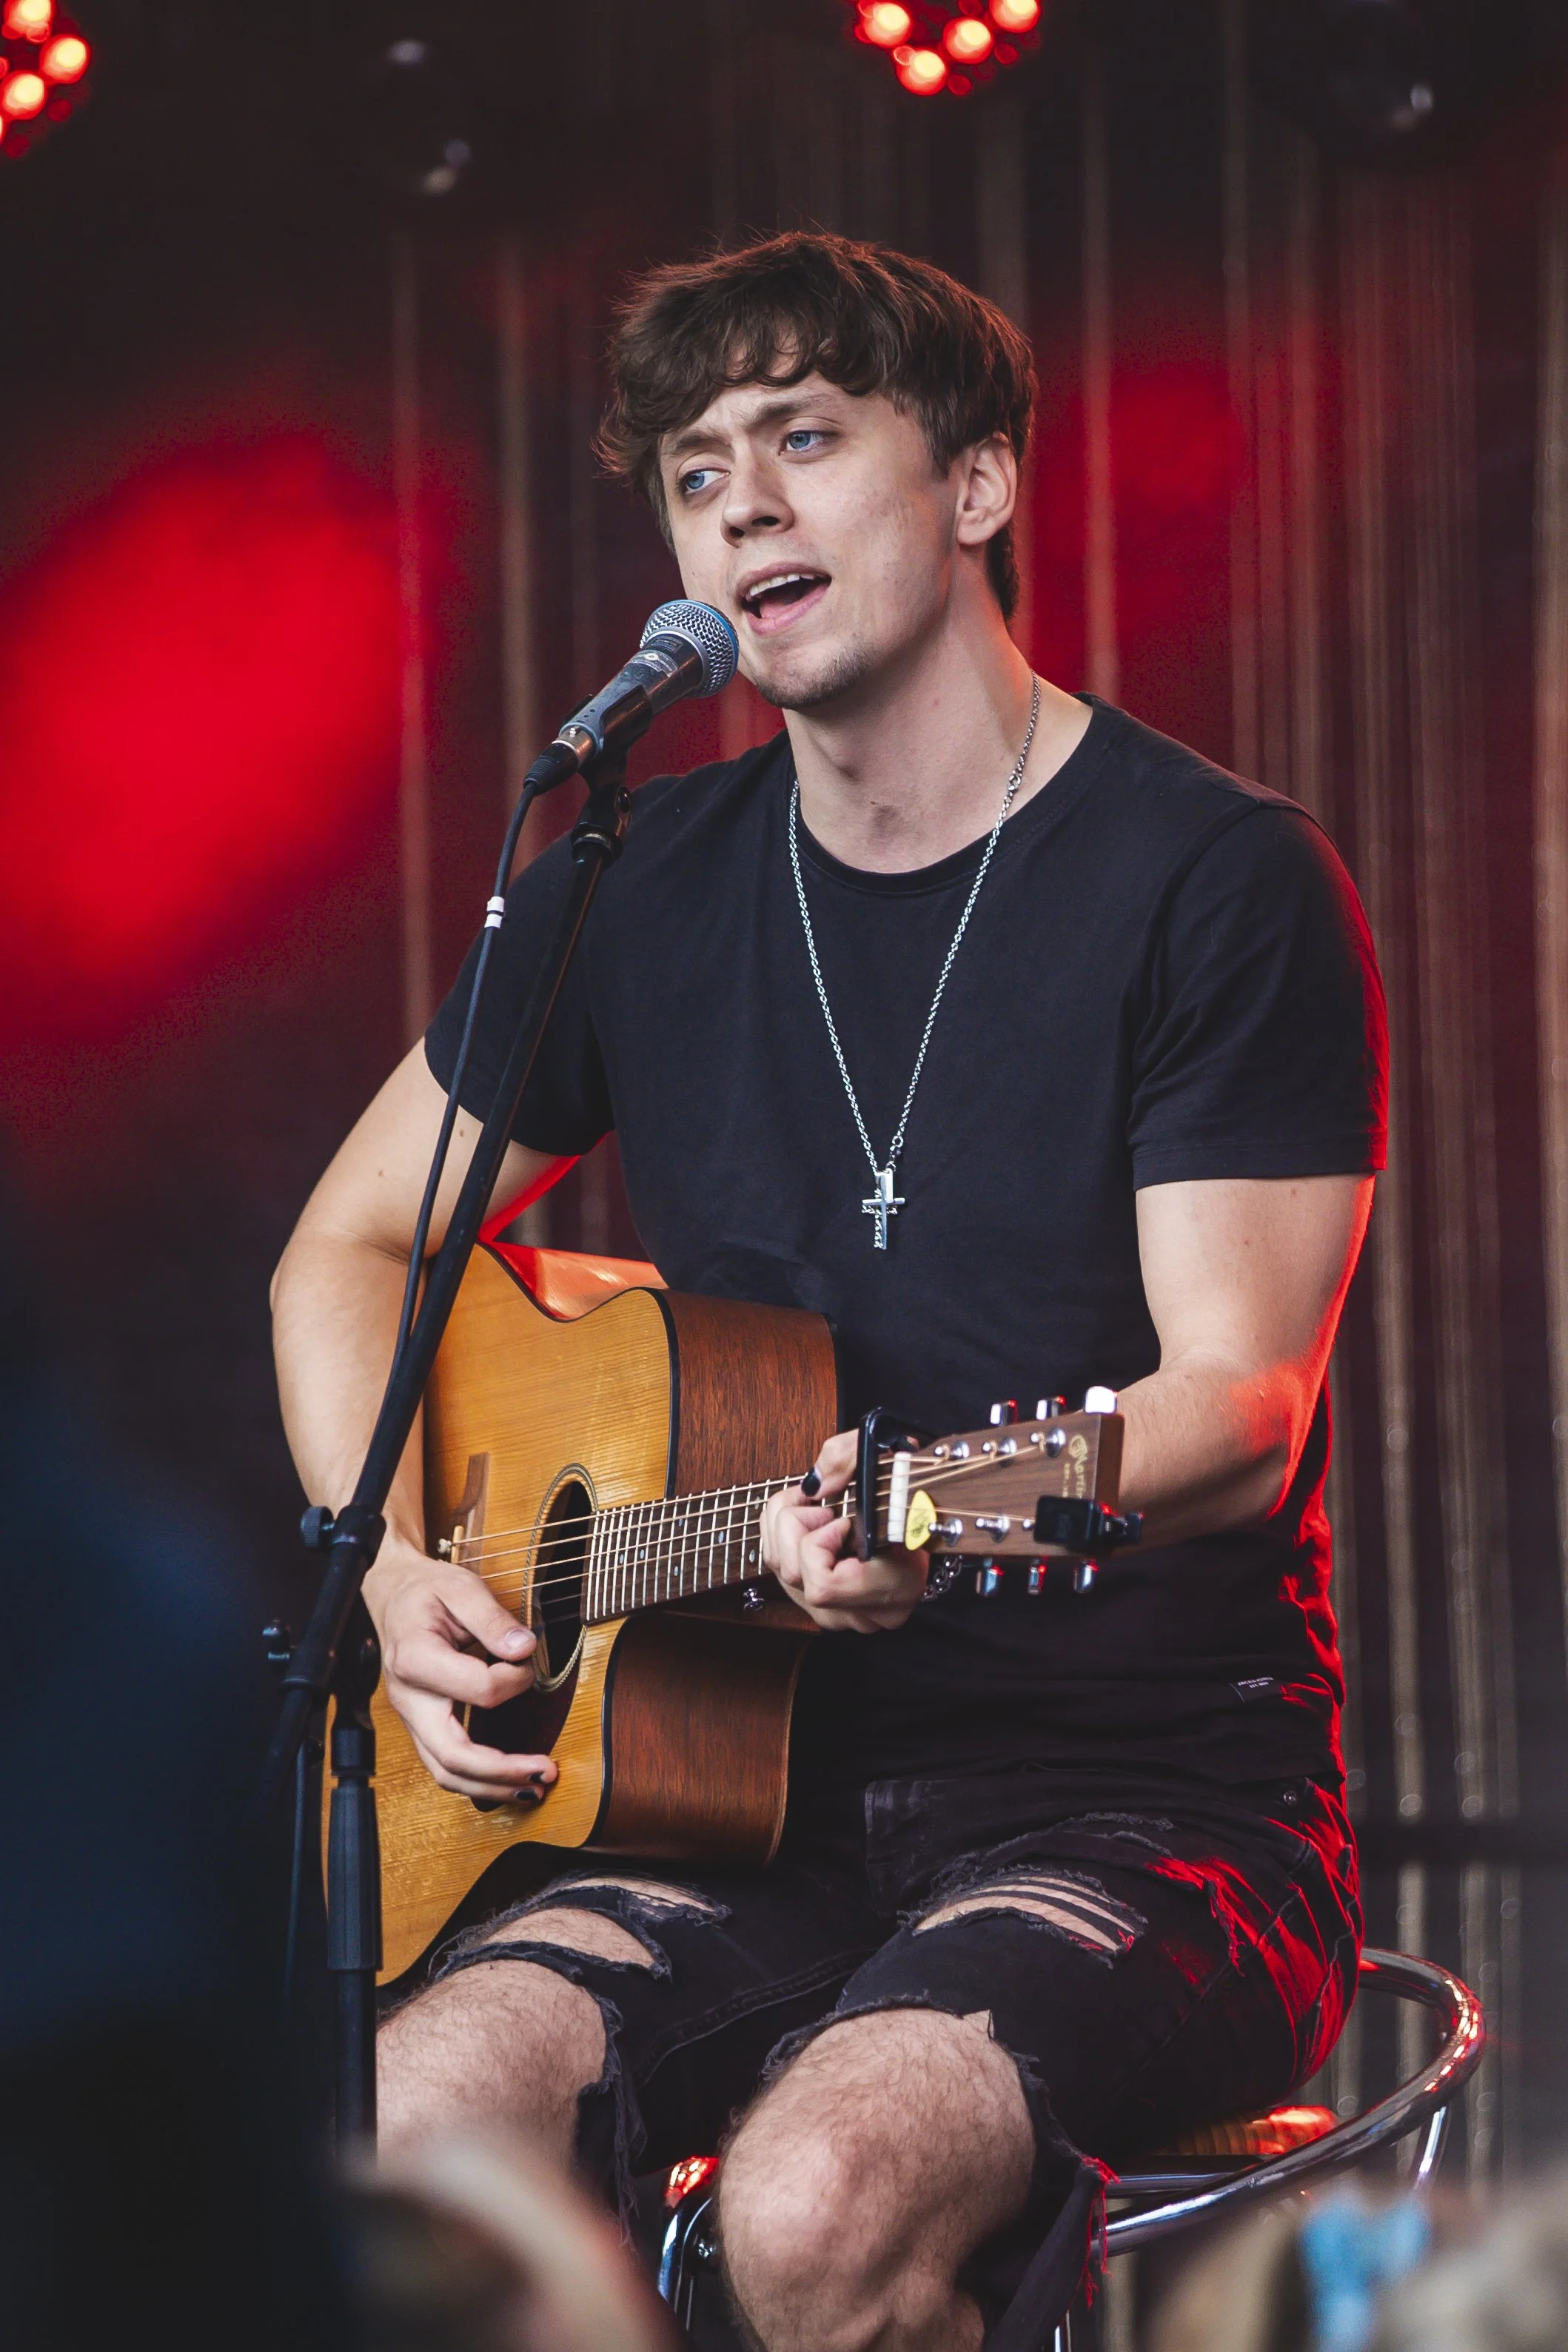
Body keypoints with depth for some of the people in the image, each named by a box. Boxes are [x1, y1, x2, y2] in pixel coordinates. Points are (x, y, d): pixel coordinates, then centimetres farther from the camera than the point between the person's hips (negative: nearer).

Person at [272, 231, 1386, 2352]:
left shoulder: (1220, 884, -5)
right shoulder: (644, 892, 11)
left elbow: (1241, 1409, -12)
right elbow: (353, 1244, 23)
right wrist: (400, 1571, 3)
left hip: (1151, 1791, -4)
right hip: (769, 1798, 5)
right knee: (409, 2141, -25)